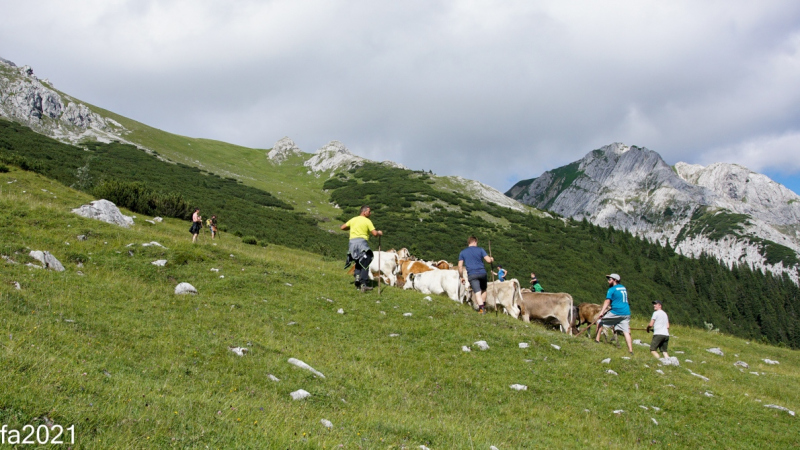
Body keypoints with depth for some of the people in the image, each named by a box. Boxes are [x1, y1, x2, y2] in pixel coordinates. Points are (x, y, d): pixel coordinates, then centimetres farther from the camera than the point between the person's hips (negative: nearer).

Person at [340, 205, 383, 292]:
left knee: (358, 263, 18)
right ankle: (363, 284, -13)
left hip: (352, 242, 6)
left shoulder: (353, 219, 18)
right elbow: (374, 233, -5)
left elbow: (342, 227, 21)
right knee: (365, 264, -4)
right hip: (361, 241, -6)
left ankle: (358, 283, 8)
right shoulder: (367, 221, 1)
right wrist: (379, 233, 16)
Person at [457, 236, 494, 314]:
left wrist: (461, 277, 12)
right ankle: (483, 306, 27)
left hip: (471, 275, -1)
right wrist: (491, 258, 22)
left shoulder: (462, 252, 9)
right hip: (482, 272, 1)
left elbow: (460, 266, 4)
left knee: (477, 292, -4)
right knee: (483, 290, 21)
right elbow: (488, 260, -1)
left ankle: (481, 308, -16)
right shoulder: (480, 250, 6)